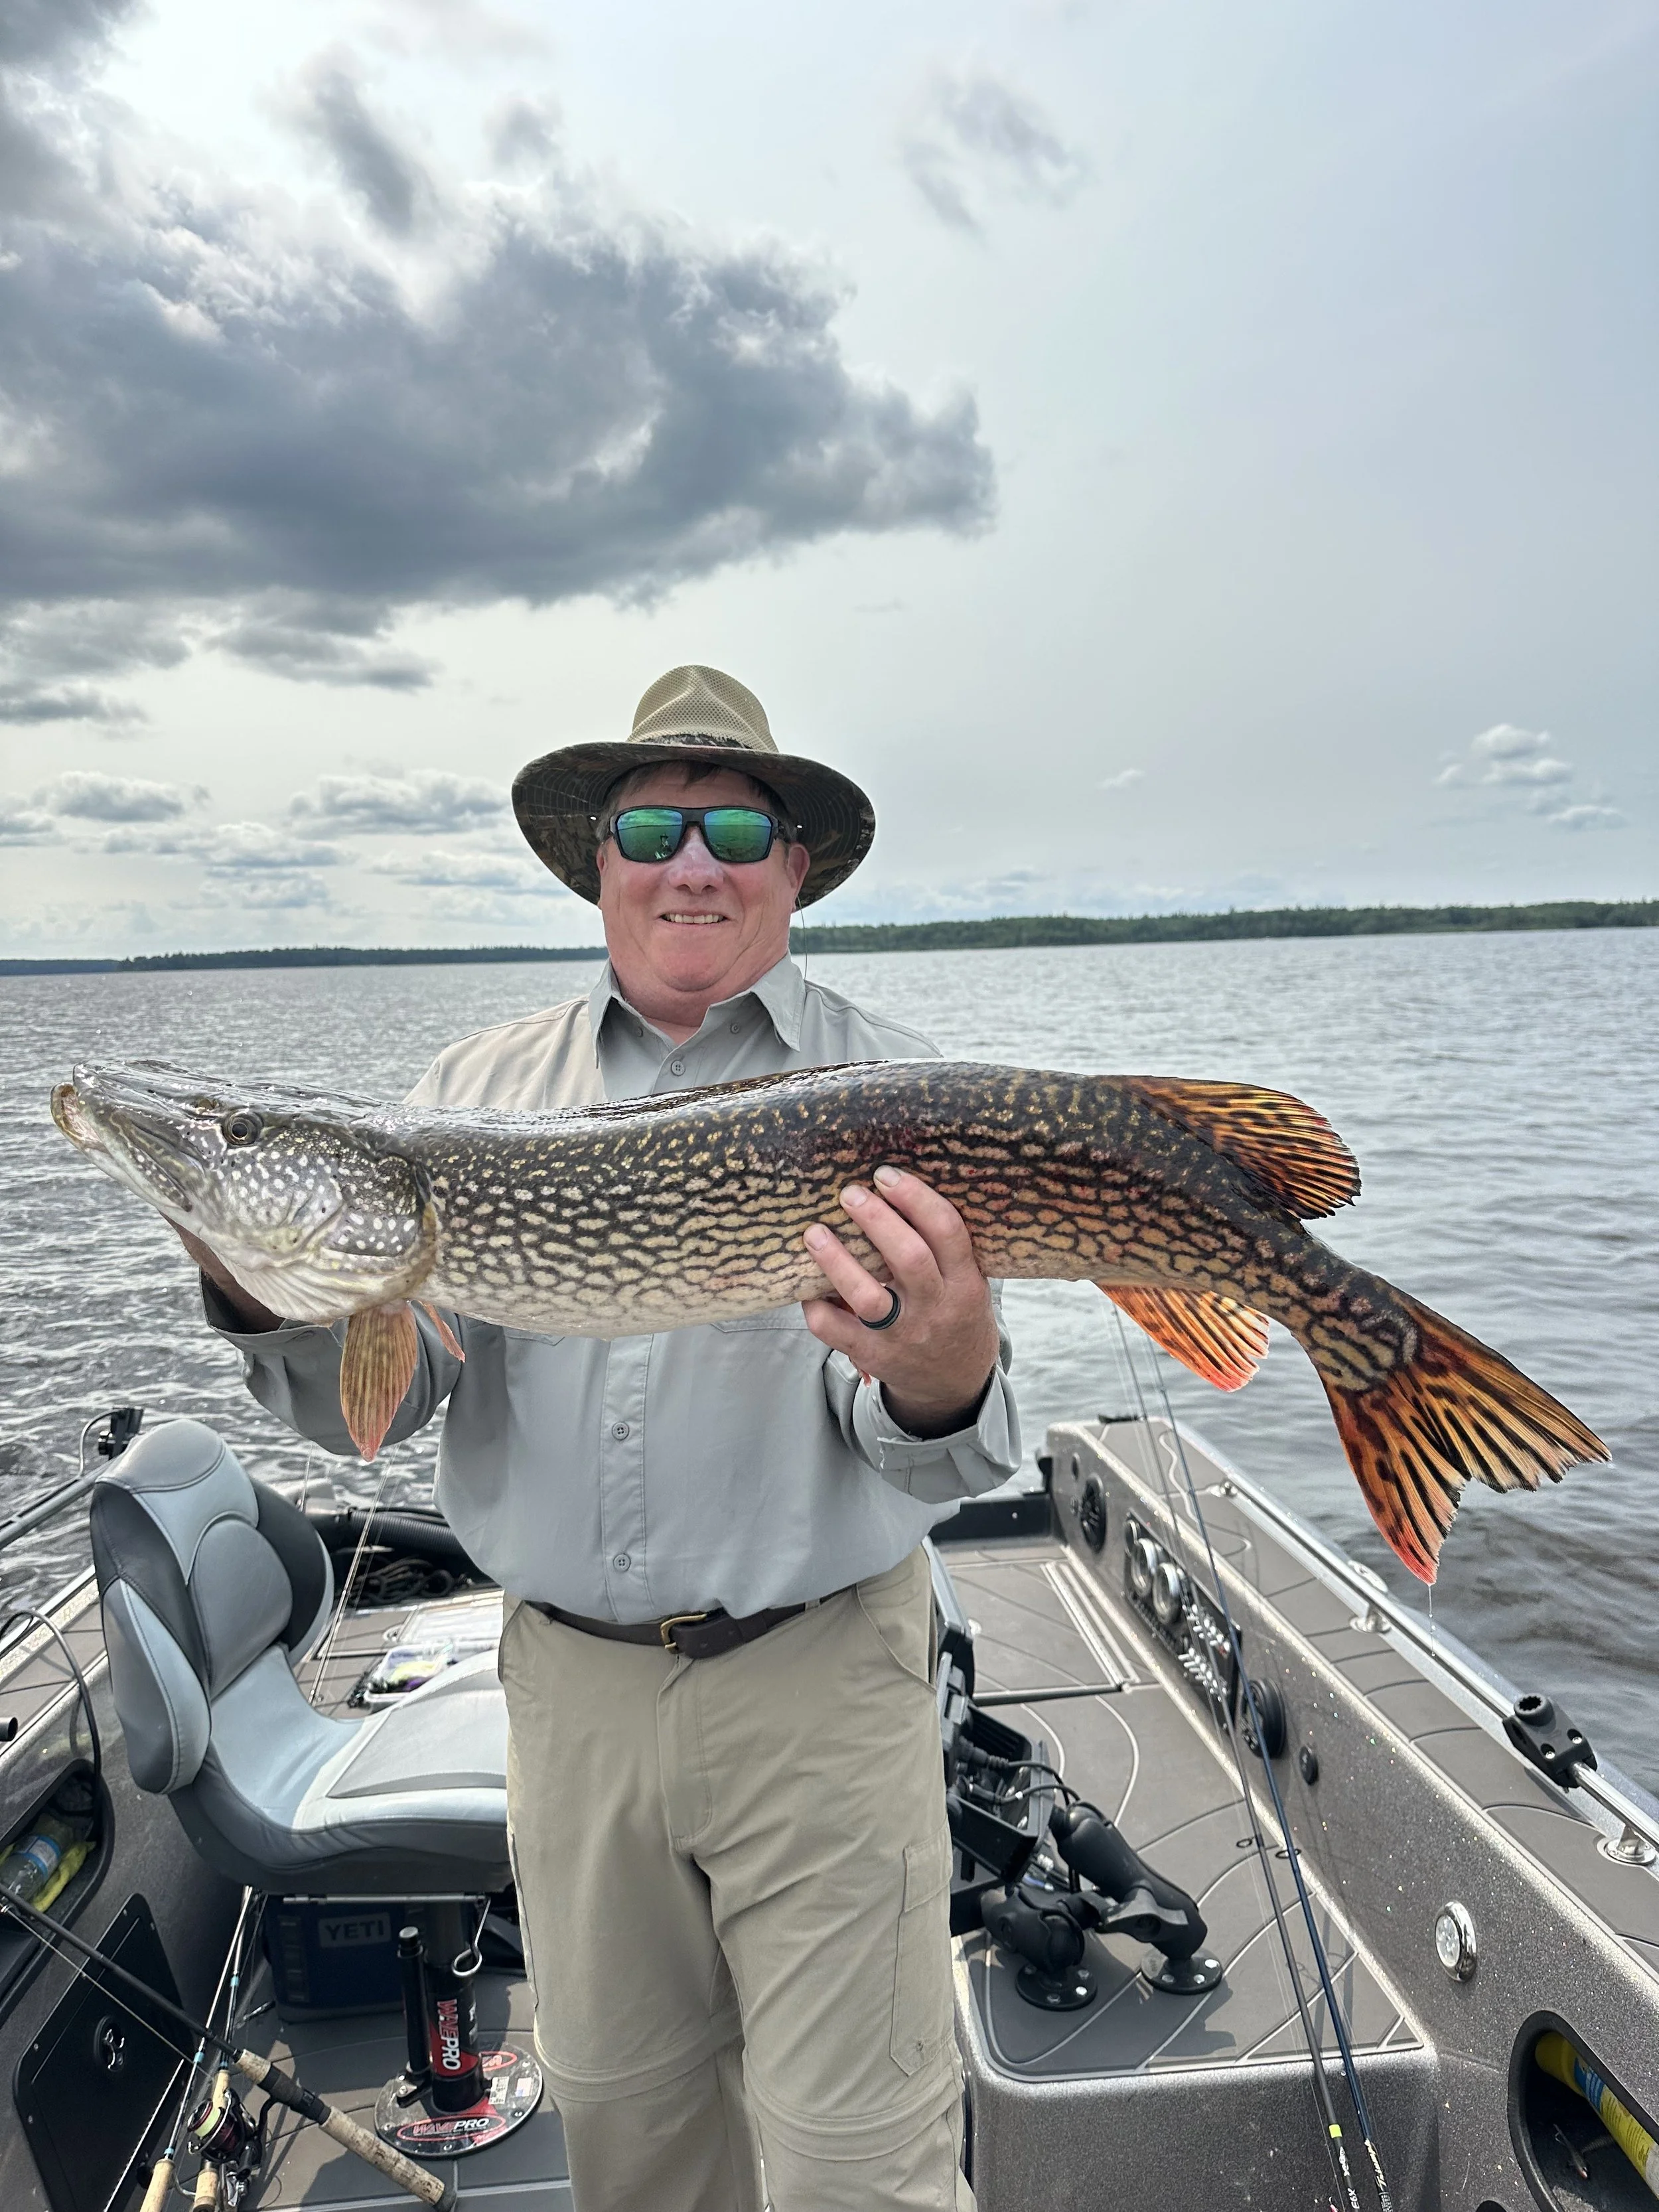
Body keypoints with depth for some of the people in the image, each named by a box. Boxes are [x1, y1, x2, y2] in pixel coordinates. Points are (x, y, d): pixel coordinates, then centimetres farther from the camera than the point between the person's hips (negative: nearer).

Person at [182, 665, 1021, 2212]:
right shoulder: (475, 1090, 2)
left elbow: (918, 1450, -13)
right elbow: (376, 1401, -1)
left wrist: (937, 1388, -36)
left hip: (818, 1677, -2)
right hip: (567, 1680, 3)